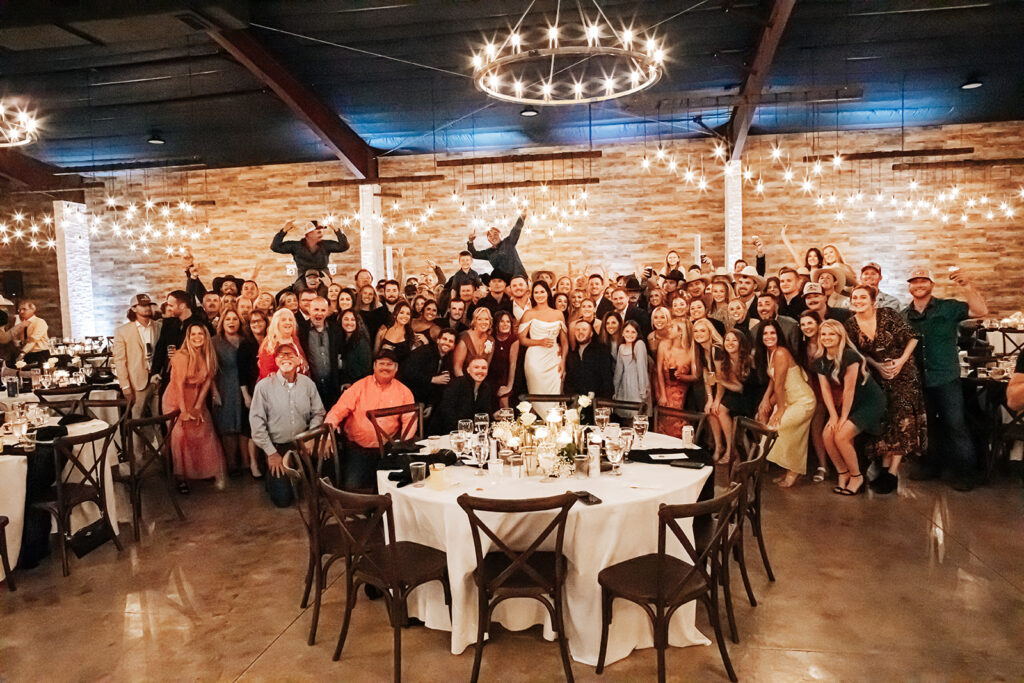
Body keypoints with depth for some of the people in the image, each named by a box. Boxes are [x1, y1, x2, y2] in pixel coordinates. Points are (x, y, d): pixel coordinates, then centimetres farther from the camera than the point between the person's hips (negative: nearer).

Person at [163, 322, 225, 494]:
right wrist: (184, 411, -21)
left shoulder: (208, 356, -1)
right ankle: (180, 477, -2)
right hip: (177, 400, -4)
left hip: (197, 399, 4)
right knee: (180, 434, -11)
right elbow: (179, 384, -18)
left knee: (205, 433, -4)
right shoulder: (181, 356, -16)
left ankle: (210, 472, 7)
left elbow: (207, 381, -1)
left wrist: (198, 407, -8)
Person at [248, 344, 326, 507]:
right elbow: (256, 421, -9)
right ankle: (271, 479, 27)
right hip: (276, 447, -2)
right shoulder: (264, 385, -12)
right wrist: (271, 453, -10)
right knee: (282, 499, -3)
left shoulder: (308, 383, -3)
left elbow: (318, 413, 6)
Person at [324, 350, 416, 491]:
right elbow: (339, 410, -1)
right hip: (357, 448, -1)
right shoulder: (360, 386, 5)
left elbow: (410, 420, 2)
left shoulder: (404, 392, 8)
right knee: (351, 486, -17)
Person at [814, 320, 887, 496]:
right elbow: (826, 389, -2)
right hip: (847, 404, 7)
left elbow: (849, 388, -20)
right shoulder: (820, 362, 1)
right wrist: (833, 415, -11)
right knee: (828, 433, -11)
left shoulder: (850, 356, -22)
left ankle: (856, 476, 2)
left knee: (841, 436, -19)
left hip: (870, 402, -7)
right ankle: (842, 473, 8)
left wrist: (843, 417, -16)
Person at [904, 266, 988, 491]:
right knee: (927, 426, 15)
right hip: (918, 381, 4)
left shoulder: (948, 308, -3)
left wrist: (965, 285, -25)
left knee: (955, 425, 0)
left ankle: (964, 472, 10)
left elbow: (981, 311, -16)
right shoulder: (904, 316, 7)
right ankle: (932, 465, 29)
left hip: (946, 379, -4)